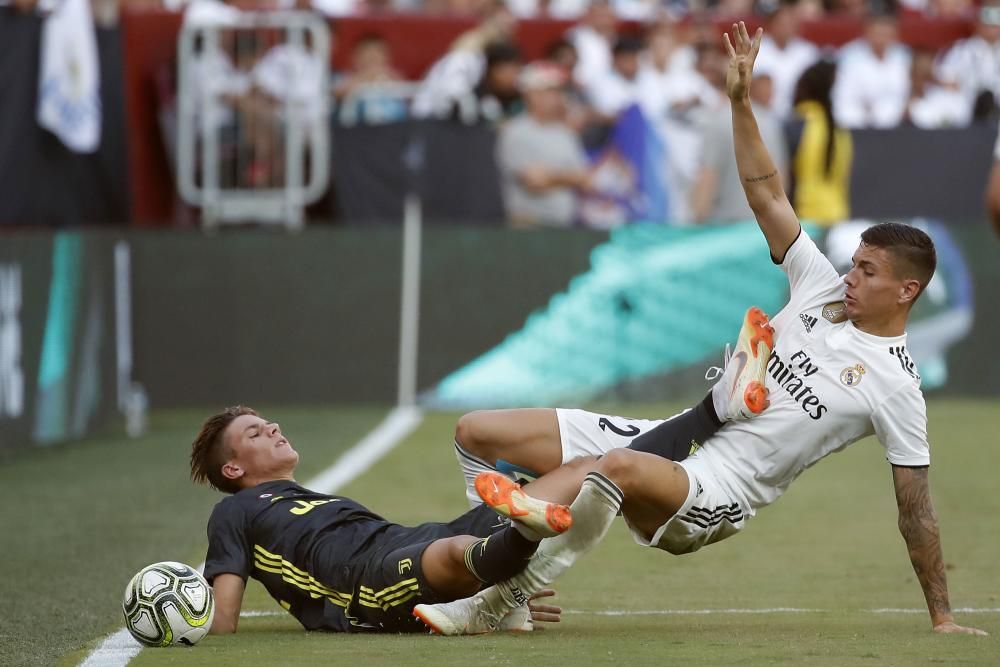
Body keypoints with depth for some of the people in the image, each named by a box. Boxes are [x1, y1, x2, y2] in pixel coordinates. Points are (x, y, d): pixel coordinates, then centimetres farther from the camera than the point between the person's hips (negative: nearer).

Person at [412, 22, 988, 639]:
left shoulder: (896, 388, -6)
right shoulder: (825, 293, 11)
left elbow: (916, 508, -3)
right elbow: (767, 198, 14)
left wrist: (941, 617, -3)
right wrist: (741, 102, 6)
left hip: (719, 496, -8)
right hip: (680, 436, 8)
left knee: (620, 467, -37)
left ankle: (494, 604, -34)